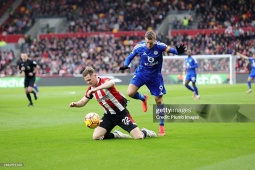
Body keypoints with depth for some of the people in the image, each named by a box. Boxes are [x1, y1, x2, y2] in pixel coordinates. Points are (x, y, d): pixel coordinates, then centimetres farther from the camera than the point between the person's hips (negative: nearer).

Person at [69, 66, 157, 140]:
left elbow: (111, 83, -45)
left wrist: (95, 89, -54)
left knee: (139, 137, -15)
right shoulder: (90, 89, 2)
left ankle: (145, 132, 23)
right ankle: (116, 135, 13)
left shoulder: (105, 81, -18)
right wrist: (75, 104, -10)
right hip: (109, 115, 6)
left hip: (122, 113, -6)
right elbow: (83, 102, 12)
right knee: (96, 136, -12)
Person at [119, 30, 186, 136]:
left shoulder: (159, 46, -22)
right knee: (130, 93, -18)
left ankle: (162, 126, 17)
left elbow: (170, 49, -33)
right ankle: (143, 98, 19)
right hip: (141, 73, 1)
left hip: (155, 76, -1)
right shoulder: (139, 47, -16)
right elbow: (130, 56, -2)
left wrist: (178, 52, -56)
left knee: (159, 100, 4)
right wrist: (126, 65, -21)